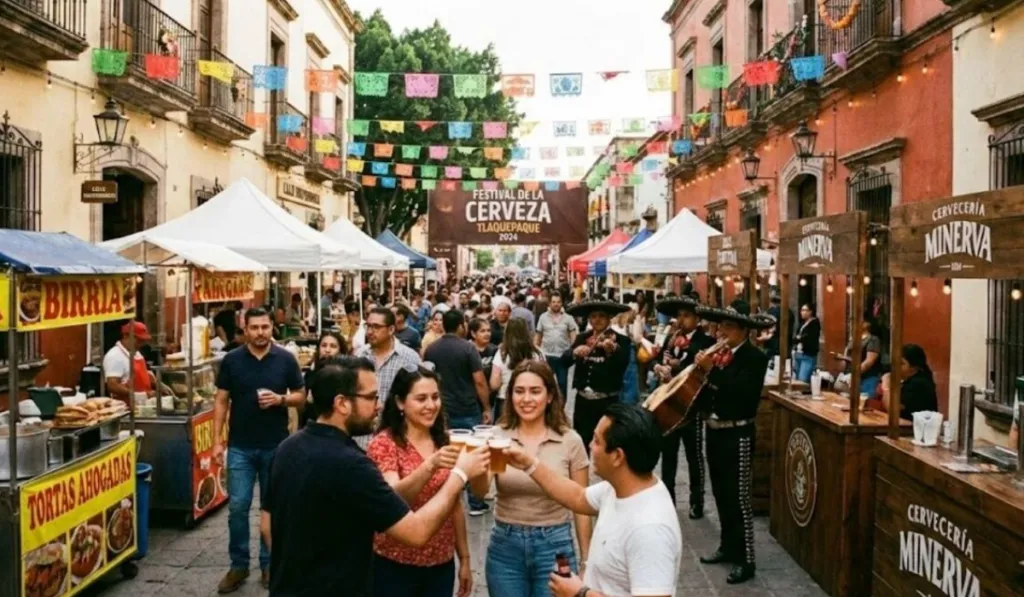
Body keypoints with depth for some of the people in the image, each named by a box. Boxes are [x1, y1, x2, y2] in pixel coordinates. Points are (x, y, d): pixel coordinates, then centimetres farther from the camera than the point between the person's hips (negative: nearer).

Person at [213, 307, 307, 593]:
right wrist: (217, 439, -3)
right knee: (237, 507, 2)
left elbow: (301, 397, 3)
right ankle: (239, 565, 17)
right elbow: (221, 401, 2)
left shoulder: (286, 359, -3)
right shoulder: (231, 360, -1)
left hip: (276, 446, 0)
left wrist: (280, 399, -17)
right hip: (240, 446, 0)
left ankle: (269, 563, 24)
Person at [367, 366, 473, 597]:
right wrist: (431, 464, -39)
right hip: (395, 566, -4)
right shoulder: (384, 443, -11)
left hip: (441, 565, 4)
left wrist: (464, 558, 11)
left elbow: (455, 505, 10)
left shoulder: (444, 442, 4)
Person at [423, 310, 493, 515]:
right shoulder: (467, 348, -12)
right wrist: (486, 408, -4)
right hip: (468, 411, -4)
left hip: (442, 411, 4)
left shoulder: (430, 350, 4)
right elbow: (479, 382, -14)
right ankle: (476, 503, 12)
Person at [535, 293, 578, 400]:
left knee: (562, 382, 6)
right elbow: (538, 336, 9)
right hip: (547, 355, 1)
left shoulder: (568, 318, 1)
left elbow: (573, 336, -1)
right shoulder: (543, 317, 4)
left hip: (563, 356, 0)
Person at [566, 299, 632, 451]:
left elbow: (623, 363, -21)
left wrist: (612, 350, -40)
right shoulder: (582, 338, 9)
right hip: (583, 400, 4)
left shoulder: (621, 341, -3)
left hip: (607, 402, -4)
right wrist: (575, 352, -22)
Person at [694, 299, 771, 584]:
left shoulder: (755, 357, -12)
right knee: (721, 495, 17)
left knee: (738, 498, -2)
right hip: (715, 431, 7)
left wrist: (713, 369, -27)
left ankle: (745, 560, 8)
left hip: (737, 435, -7)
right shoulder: (719, 353, 7)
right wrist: (703, 369, -9)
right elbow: (709, 390, 7)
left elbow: (743, 393, -27)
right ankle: (728, 546, 32)